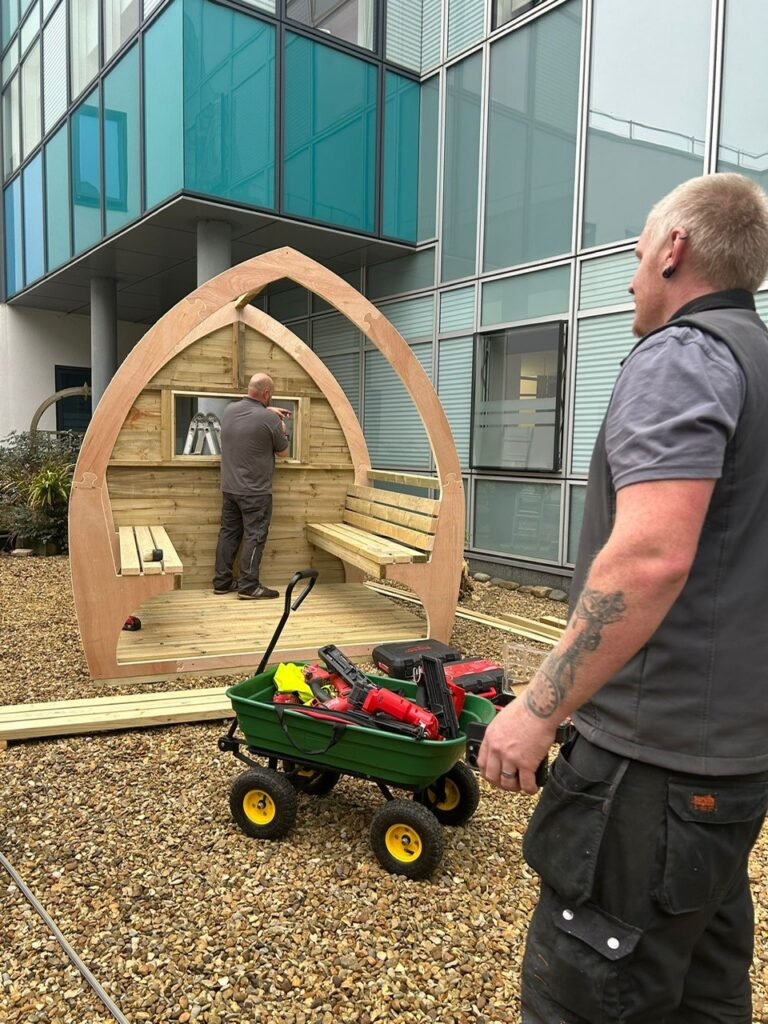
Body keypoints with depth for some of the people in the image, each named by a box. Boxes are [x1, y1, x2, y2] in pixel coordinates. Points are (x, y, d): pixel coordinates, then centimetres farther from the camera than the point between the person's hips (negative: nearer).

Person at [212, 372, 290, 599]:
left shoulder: (229, 410, 2)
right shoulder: (270, 419, -17)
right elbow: (282, 453, -1)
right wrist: (281, 431, 15)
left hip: (229, 488, 7)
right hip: (256, 491, -6)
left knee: (229, 533, 13)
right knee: (254, 537, 1)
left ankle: (222, 582, 19)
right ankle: (249, 586, 3)